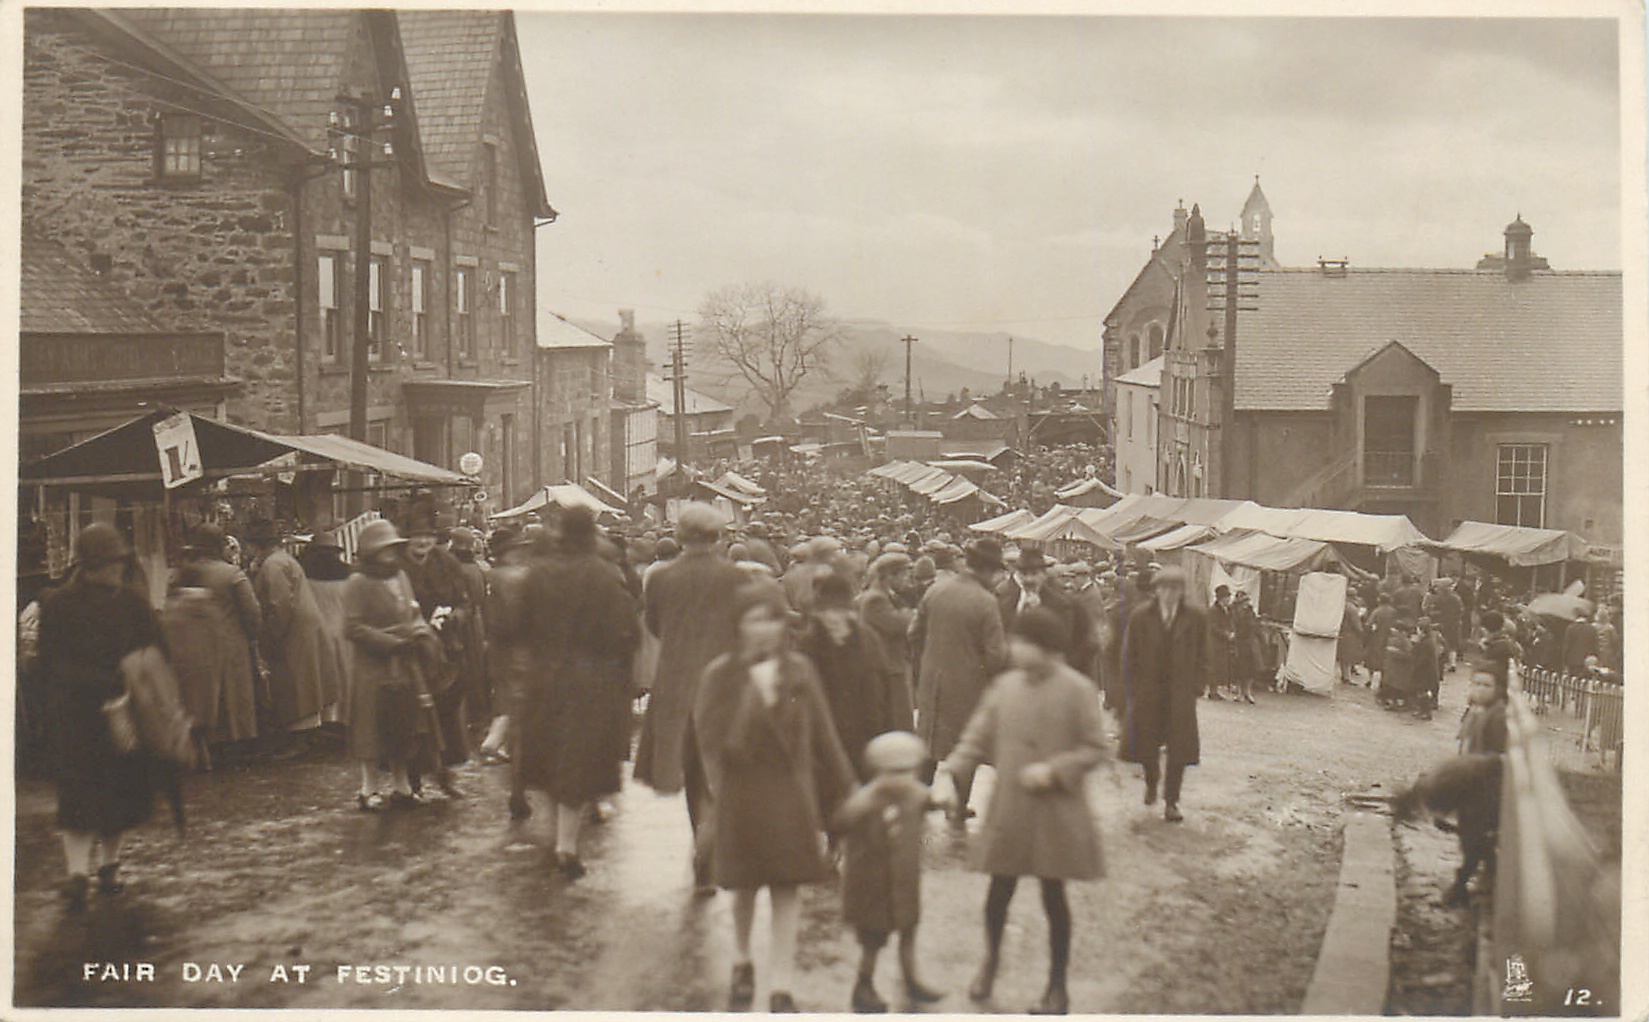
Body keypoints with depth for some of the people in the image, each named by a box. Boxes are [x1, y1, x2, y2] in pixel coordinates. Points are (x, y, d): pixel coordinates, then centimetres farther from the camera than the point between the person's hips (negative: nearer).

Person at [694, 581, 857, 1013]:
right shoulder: (721, 675, -5)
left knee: (787, 891, 1)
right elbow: (713, 737, -13)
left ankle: (781, 988, 8)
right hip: (741, 794, -1)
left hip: (790, 794, 1)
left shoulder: (799, 671, 1)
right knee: (745, 888, 13)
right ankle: (742, 965, 39)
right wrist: (753, 690, -20)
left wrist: (841, 790, 7)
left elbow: (821, 737, 5)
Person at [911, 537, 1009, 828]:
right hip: (967, 684, -4)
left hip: (931, 680, 5)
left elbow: (915, 633, 7)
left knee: (929, 744, 18)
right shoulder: (985, 602, -18)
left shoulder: (937, 589, -2)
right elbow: (996, 655, -18)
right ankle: (959, 813, 20)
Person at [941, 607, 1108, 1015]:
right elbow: (977, 738, 5)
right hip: (1008, 808, 3)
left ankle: (1057, 988, 24)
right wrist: (950, 775, -8)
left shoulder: (1077, 690, -10)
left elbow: (1094, 749, -7)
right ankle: (991, 959, 38)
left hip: (1056, 810, -3)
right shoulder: (1004, 686, 0)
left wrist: (1053, 770, -19)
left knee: (1054, 895, 7)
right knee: (999, 890, 9)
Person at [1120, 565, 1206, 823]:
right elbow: (1129, 657, 3)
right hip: (1147, 693, 0)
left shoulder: (1196, 619, -1)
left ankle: (1171, 801, 13)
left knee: (1179, 751, 0)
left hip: (1181, 695, 0)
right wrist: (1135, 688, -2)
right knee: (1146, 745, 7)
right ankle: (1151, 782, 37)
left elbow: (1201, 658, 6)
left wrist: (1195, 689, -1)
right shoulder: (1140, 618, -2)